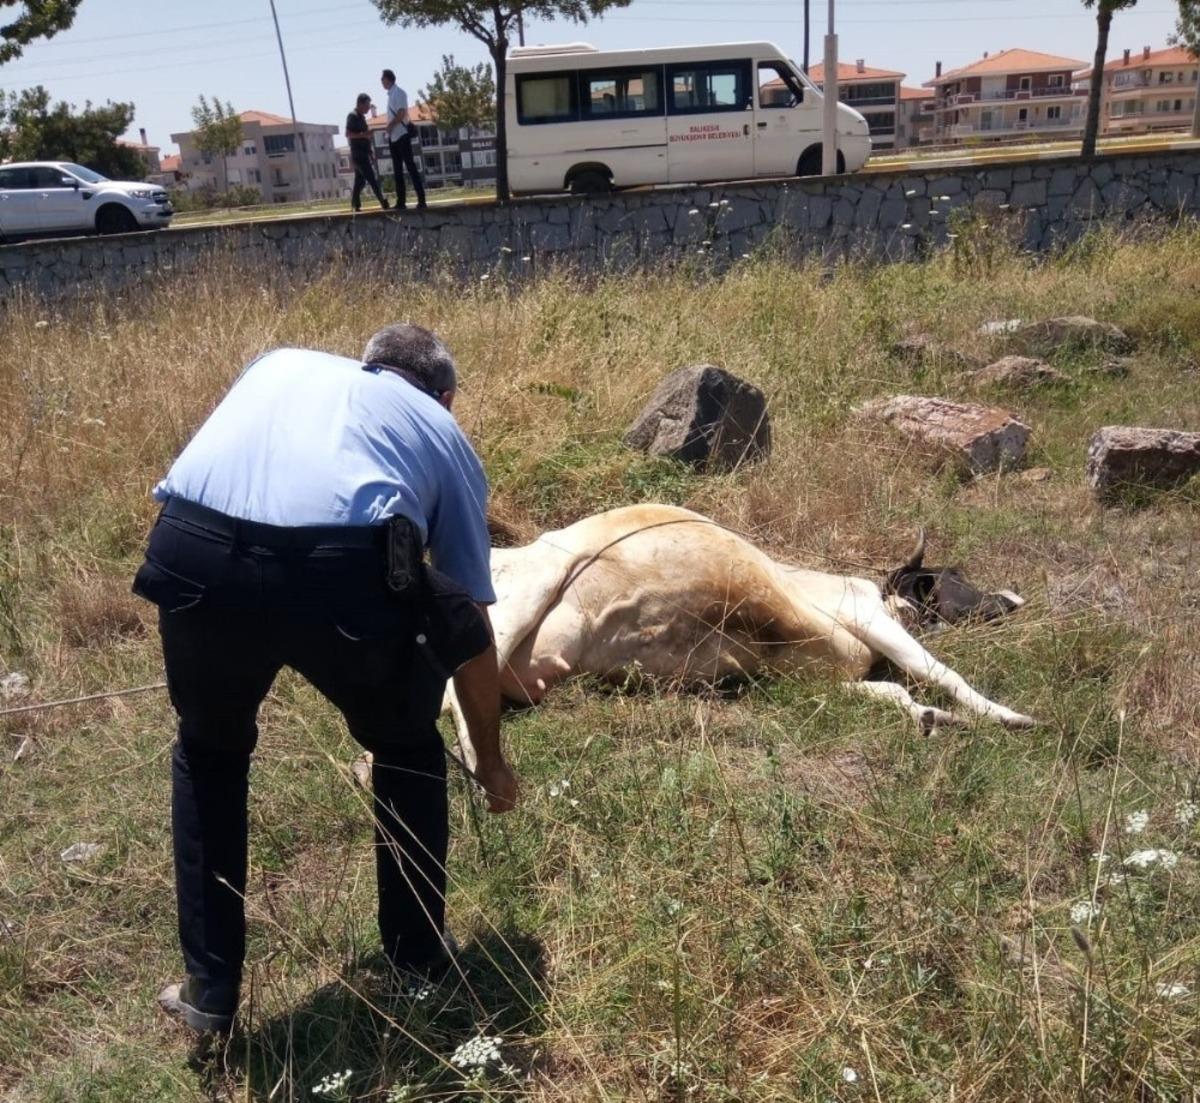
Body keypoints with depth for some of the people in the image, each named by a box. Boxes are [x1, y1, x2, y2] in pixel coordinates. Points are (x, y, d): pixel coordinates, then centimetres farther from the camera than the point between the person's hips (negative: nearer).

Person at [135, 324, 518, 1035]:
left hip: (195, 553, 3)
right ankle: (419, 960, 40)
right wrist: (491, 761, 44)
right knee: (408, 750, 29)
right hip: (344, 568, -2)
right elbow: (470, 629, 32)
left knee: (210, 753, 31)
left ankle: (210, 992, 35)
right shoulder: (445, 433, 29)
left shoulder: (284, 362, 37)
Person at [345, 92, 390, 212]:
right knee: (373, 179, -14)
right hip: (359, 154, -9)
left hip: (363, 154, 9)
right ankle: (384, 204, -19)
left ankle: (355, 206, 10)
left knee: (359, 182, 8)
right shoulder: (353, 116, -9)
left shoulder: (361, 117, 19)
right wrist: (363, 134, -28)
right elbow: (348, 134, -18)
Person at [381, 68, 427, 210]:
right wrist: (389, 130, 9)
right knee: (397, 170, 8)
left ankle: (421, 200, -11)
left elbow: (402, 113, -17)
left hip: (402, 135, -9)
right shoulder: (390, 94, 16)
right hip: (393, 137, 9)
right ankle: (401, 201, 11)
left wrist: (390, 125, -11)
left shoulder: (399, 92, -9)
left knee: (411, 167, -10)